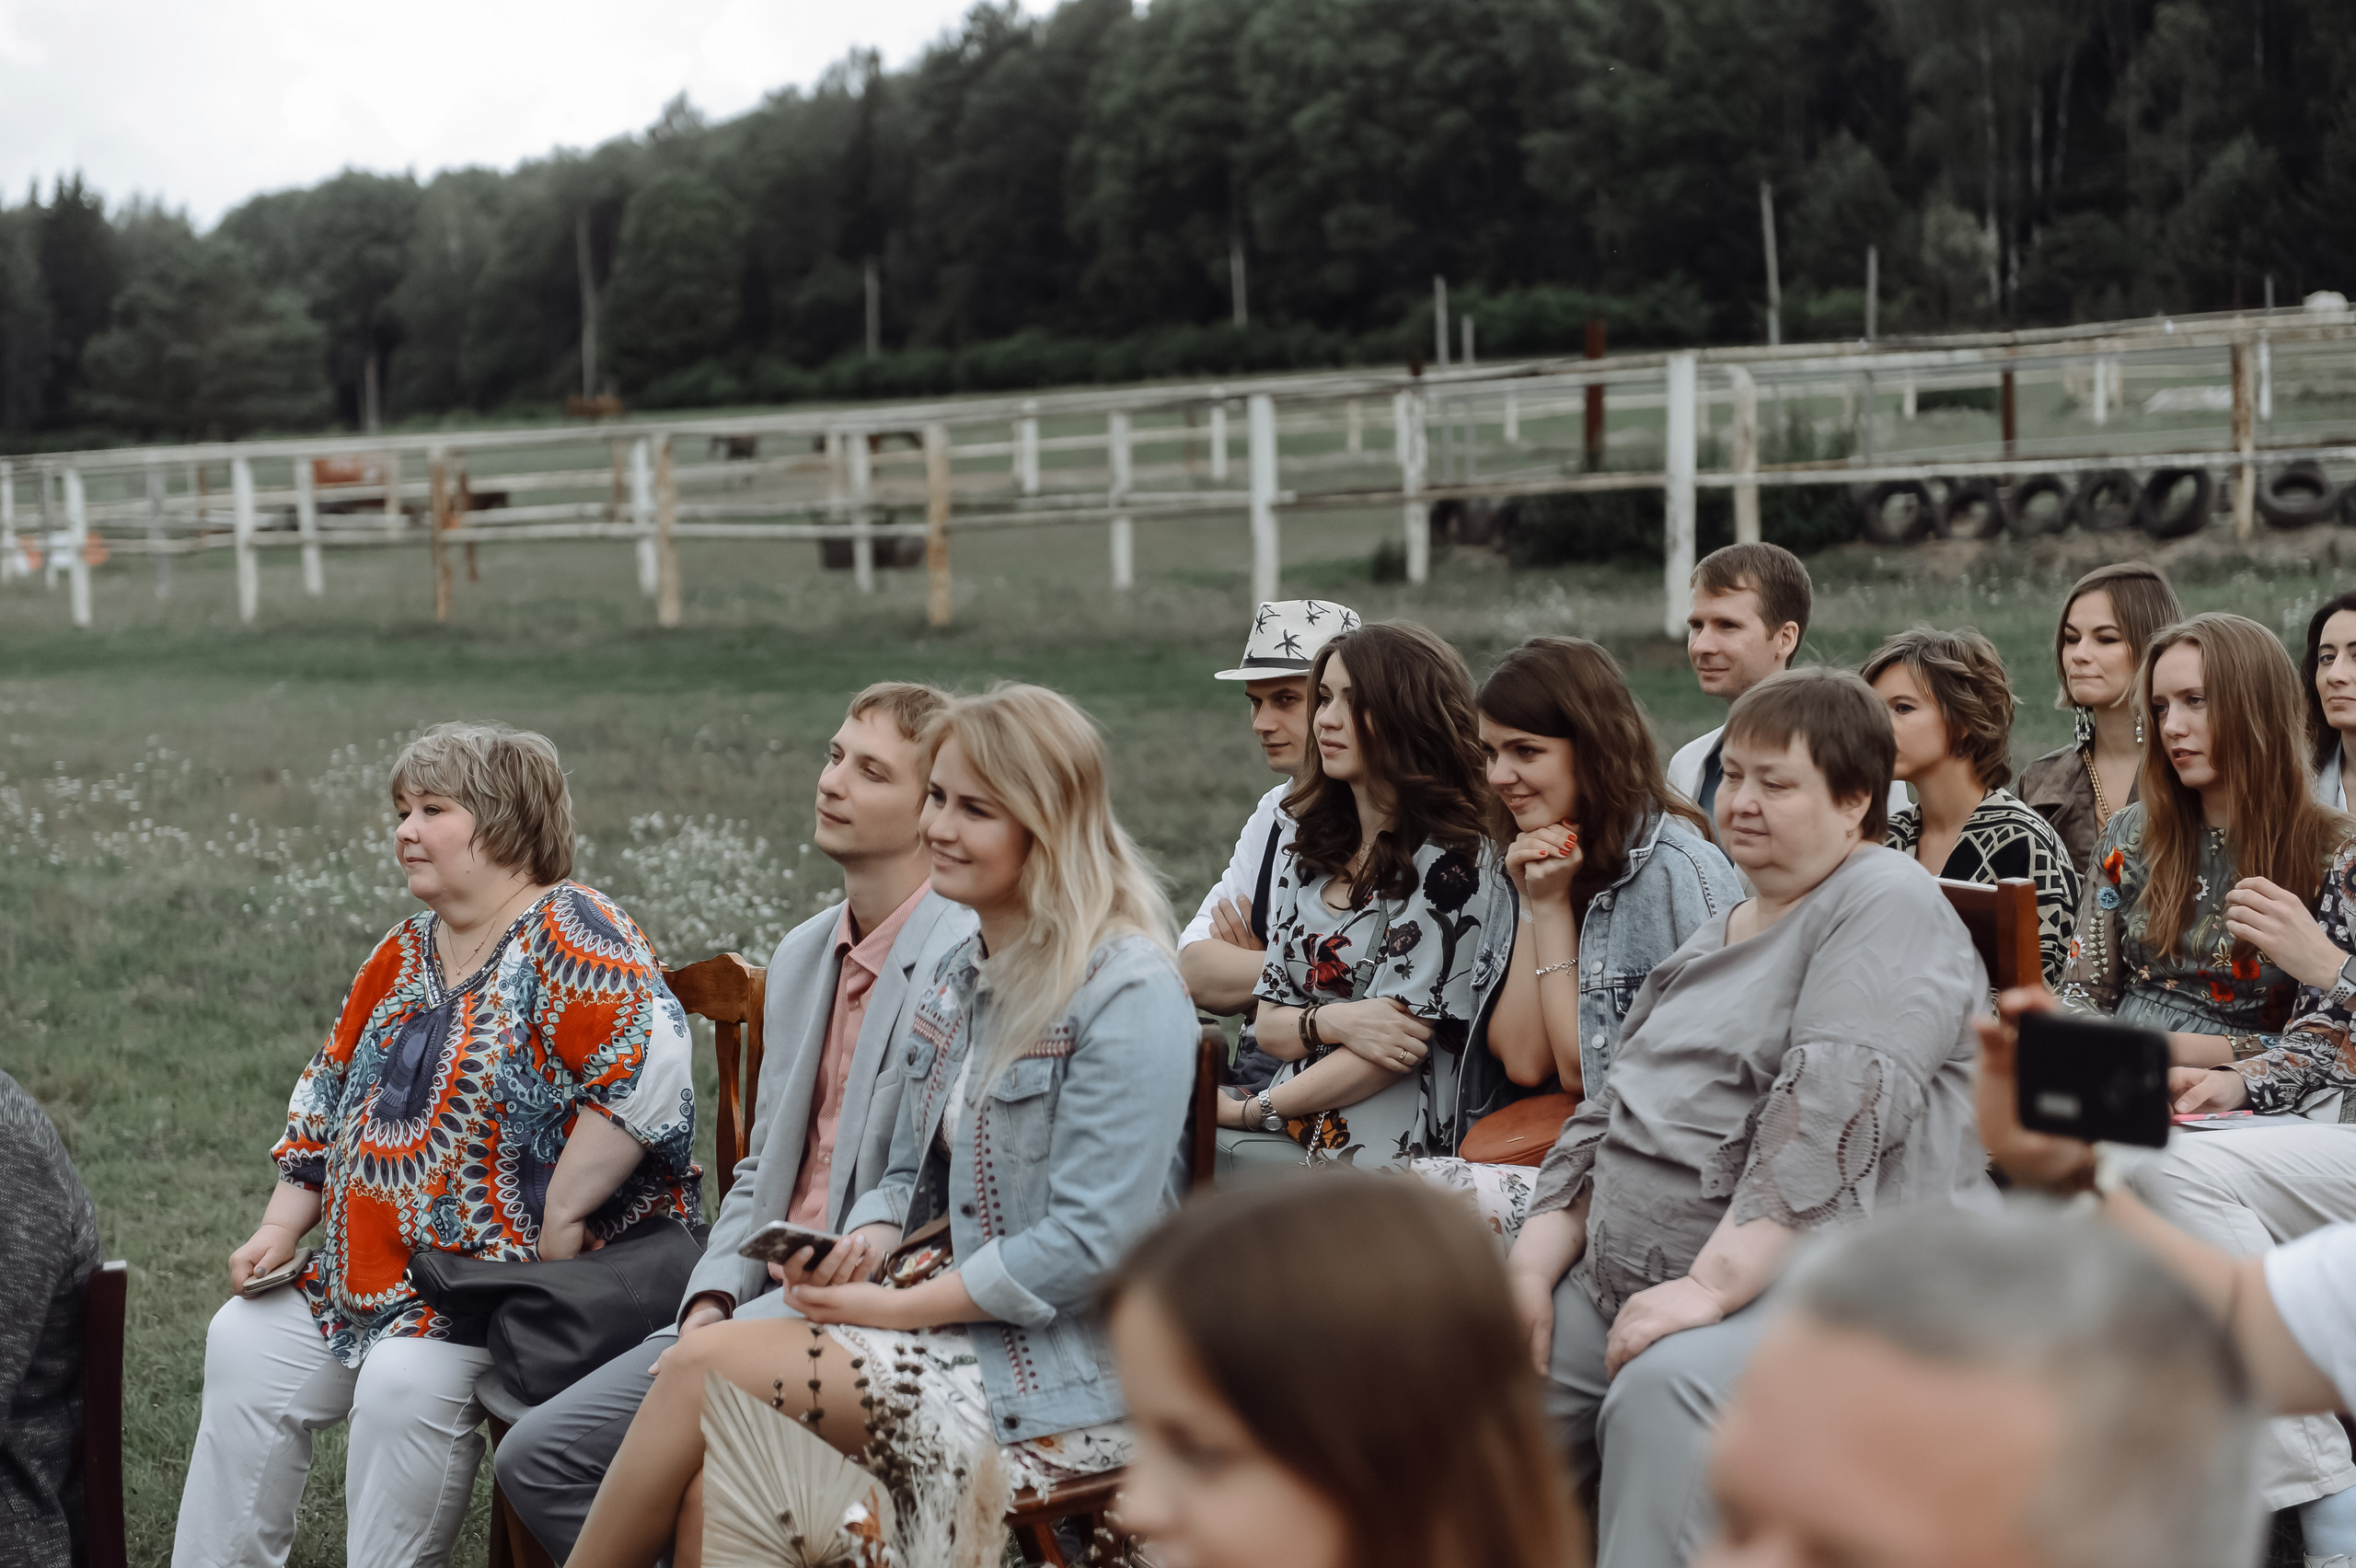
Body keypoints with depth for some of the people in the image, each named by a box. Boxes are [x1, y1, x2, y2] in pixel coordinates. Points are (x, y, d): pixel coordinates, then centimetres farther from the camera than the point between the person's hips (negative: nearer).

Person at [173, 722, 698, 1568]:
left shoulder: (567, 931, -14)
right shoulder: (403, 954, 14)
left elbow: (652, 1071, -28)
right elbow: (328, 1099, 22)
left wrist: (560, 1220, -25)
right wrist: (280, 1228, 10)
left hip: (536, 1273, -9)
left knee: (408, 1381, -28)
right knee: (246, 1341, 1)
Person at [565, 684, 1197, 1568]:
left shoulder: (1131, 995, -14)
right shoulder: (954, 982, 14)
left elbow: (1089, 1246, -18)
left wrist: (893, 1307, -14)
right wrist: (870, 1239, -4)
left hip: (1063, 1381, -7)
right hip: (956, 1335, 7)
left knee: (705, 1364, -17)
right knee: (714, 1492, -19)